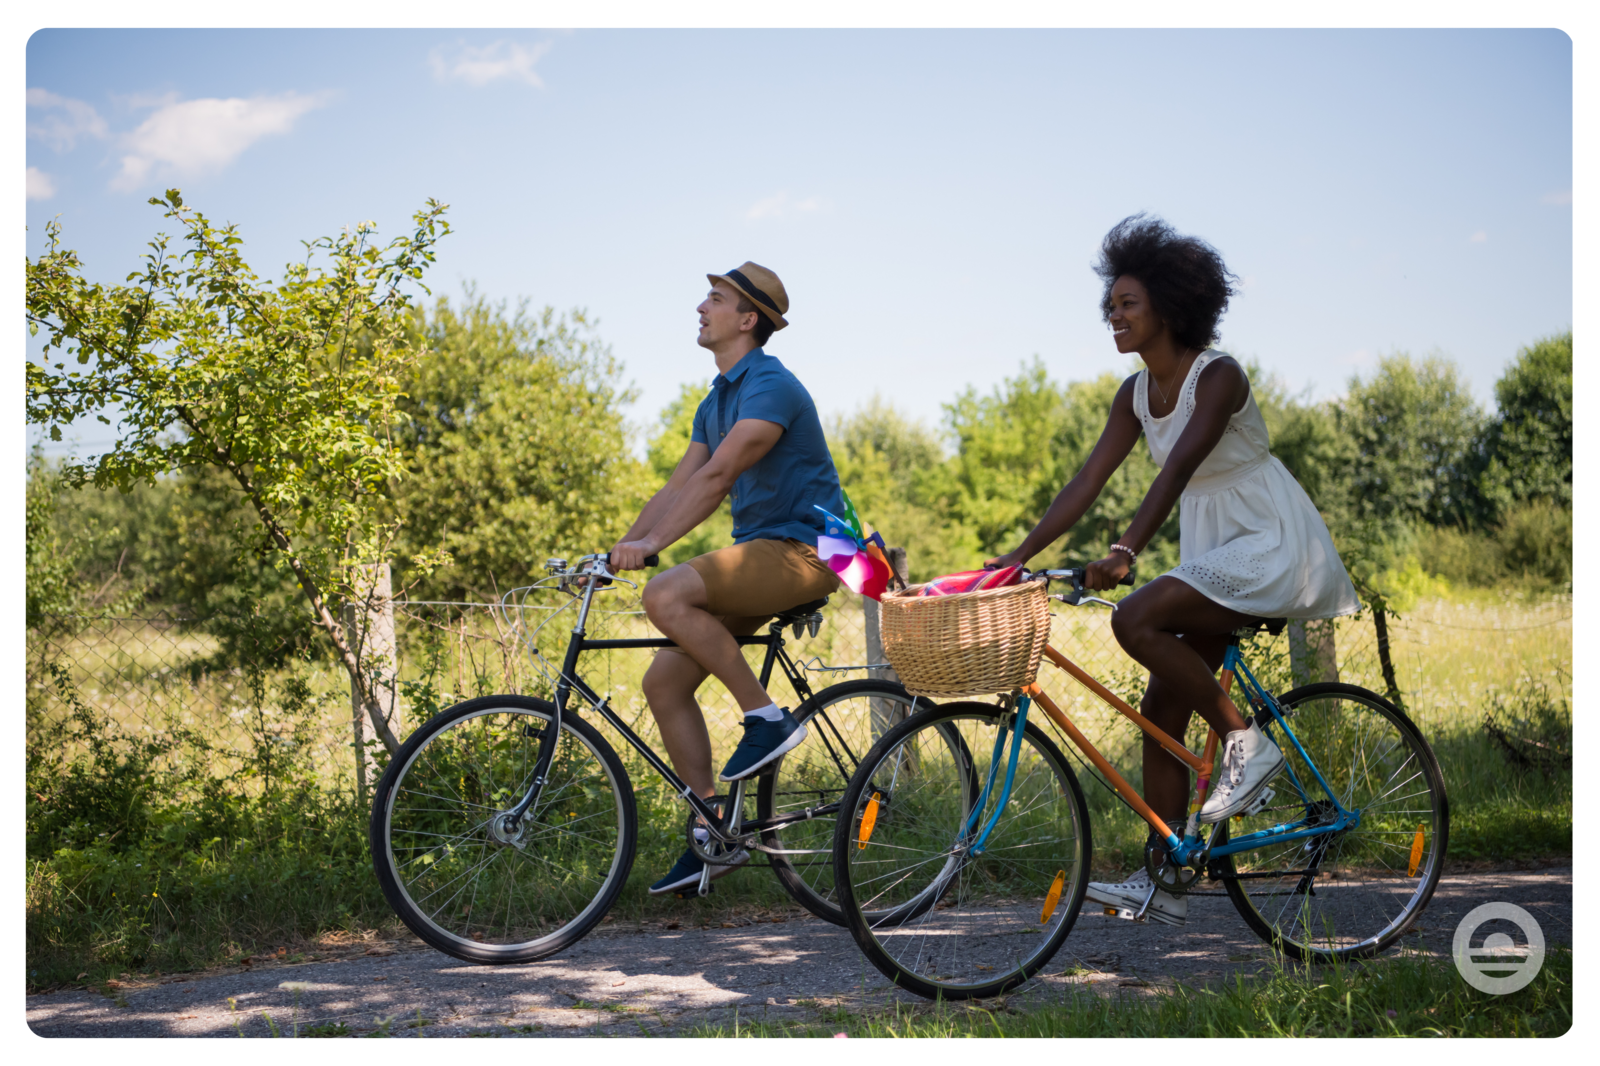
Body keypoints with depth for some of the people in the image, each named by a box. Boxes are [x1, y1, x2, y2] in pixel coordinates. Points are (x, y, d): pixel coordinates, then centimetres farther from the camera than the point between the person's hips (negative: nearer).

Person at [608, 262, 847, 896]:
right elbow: (677, 488, 14)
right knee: (664, 680, -2)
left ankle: (766, 717, -17)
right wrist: (617, 550, 4)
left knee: (667, 595, -30)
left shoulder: (771, 387, -14)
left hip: (803, 548, -9)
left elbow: (716, 476, -24)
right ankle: (712, 833, 5)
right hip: (758, 553, 9)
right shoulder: (716, 402, 17)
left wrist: (651, 544, -29)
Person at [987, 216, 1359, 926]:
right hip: (1212, 554, 8)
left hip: (1271, 546, -8)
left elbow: (1177, 470, -31)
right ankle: (1160, 882, 6)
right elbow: (1087, 482, 3)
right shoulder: (1136, 394, 6)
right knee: (1160, 711, 1)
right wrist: (1016, 558, -4)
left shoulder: (1218, 377, -17)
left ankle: (1246, 742, -12)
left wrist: (1125, 551, -42)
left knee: (1136, 619, -28)